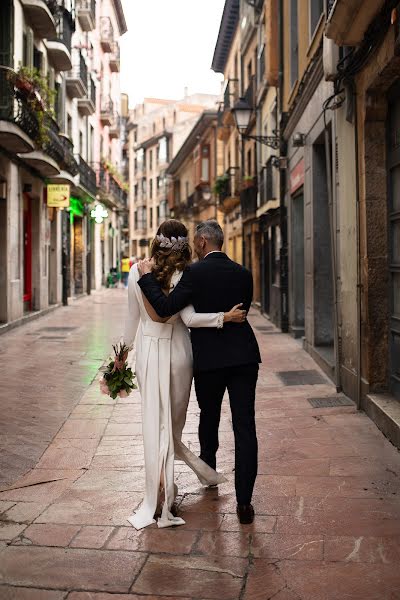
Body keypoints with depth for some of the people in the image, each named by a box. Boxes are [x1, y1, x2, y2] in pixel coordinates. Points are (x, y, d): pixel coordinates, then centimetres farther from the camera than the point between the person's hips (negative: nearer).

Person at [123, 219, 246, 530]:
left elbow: (133, 317, 5)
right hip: (177, 350, -2)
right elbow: (189, 318, -19)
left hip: (148, 350, 2)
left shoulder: (137, 271, -2)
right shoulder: (183, 275, -11)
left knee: (155, 423, 10)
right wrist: (225, 316, -15)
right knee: (174, 421, 12)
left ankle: (162, 491, 18)